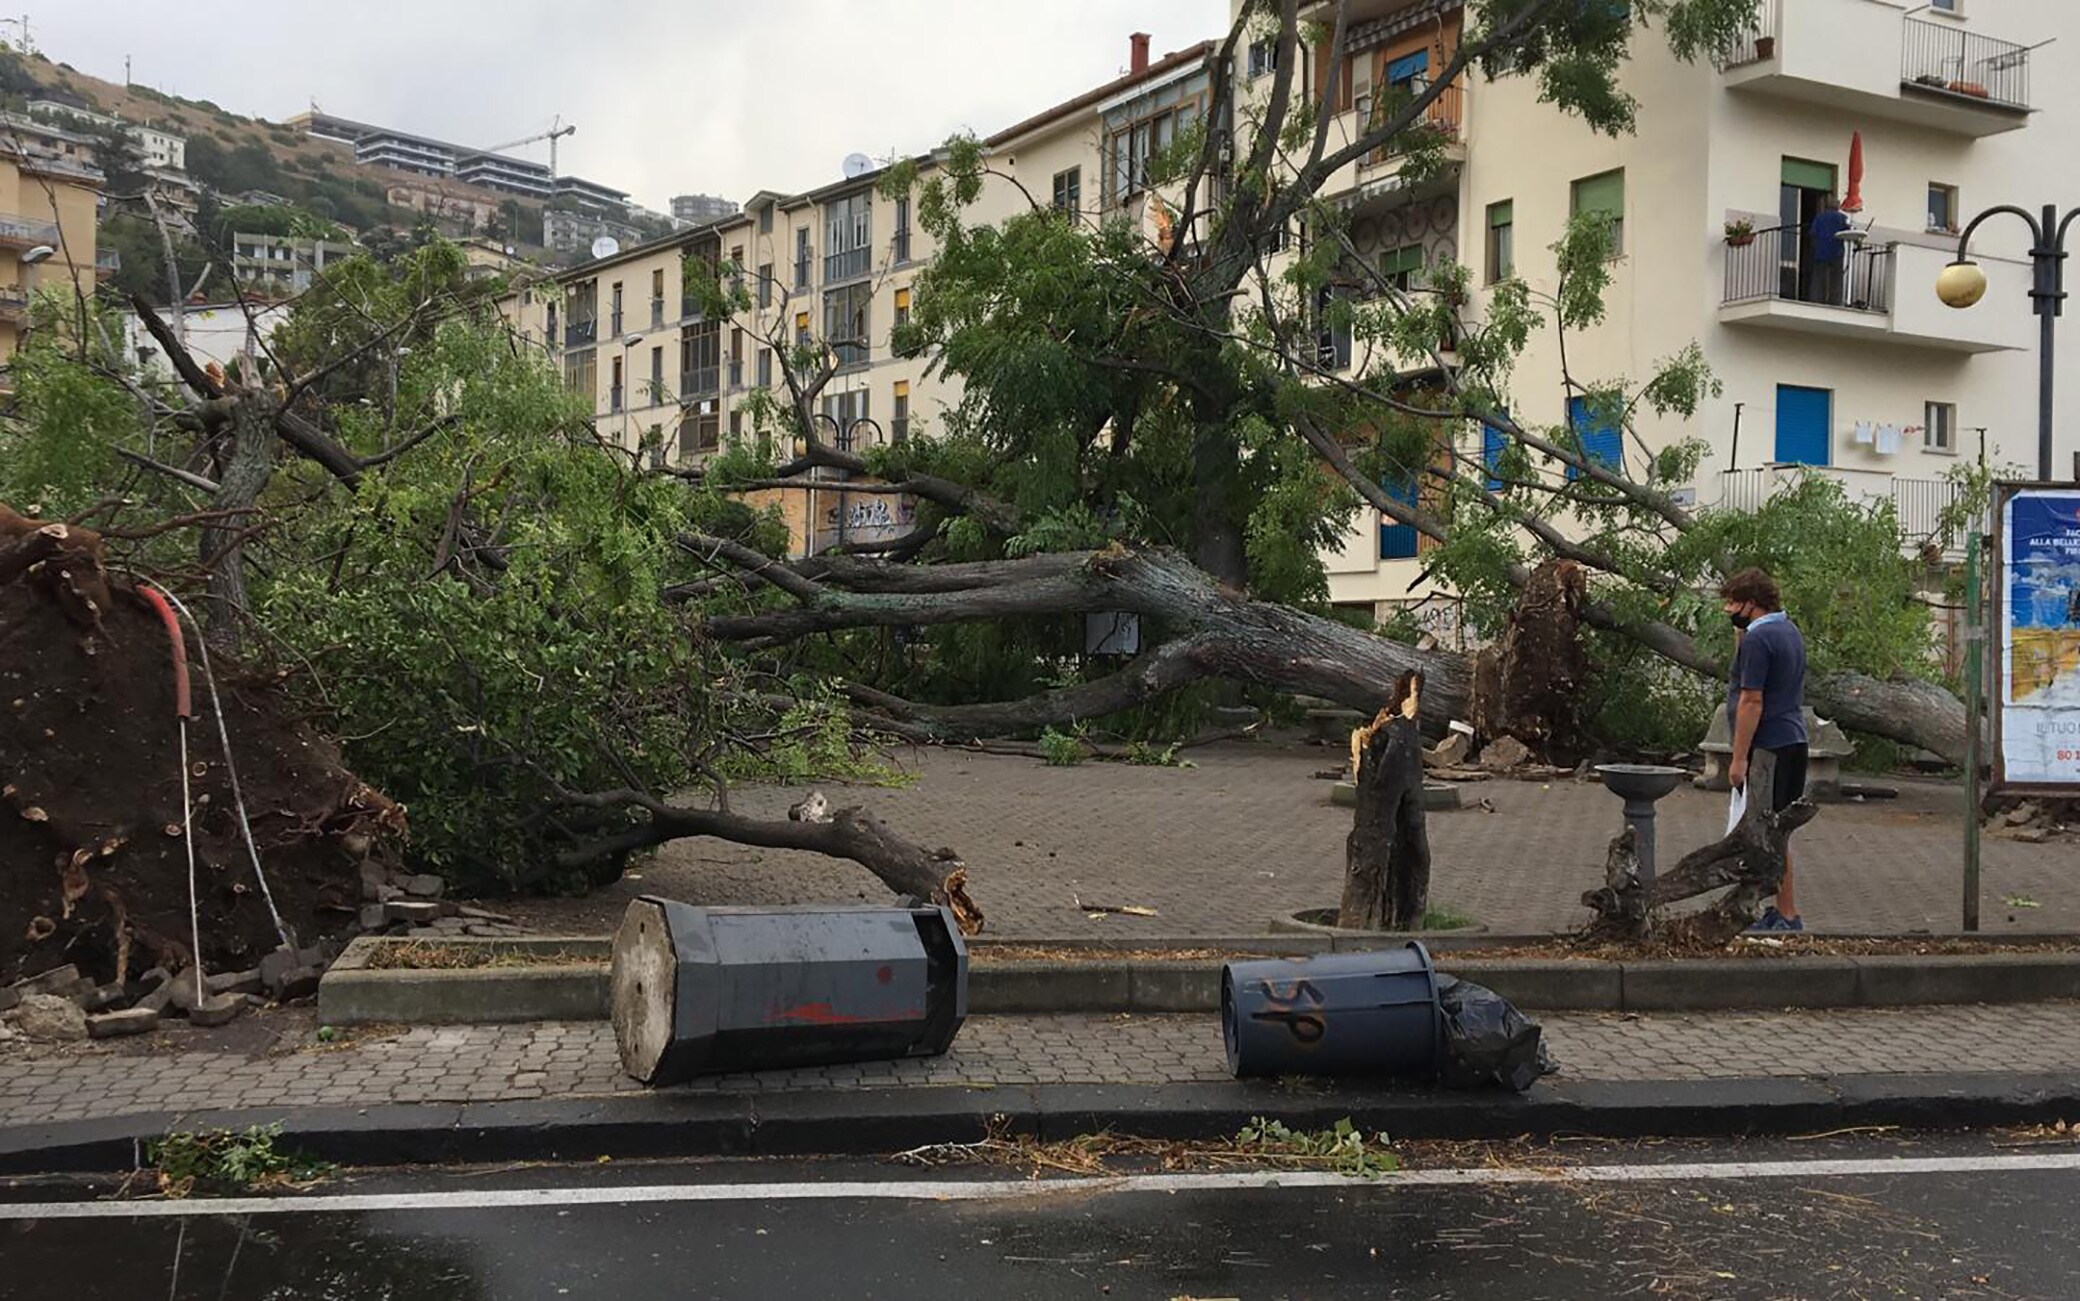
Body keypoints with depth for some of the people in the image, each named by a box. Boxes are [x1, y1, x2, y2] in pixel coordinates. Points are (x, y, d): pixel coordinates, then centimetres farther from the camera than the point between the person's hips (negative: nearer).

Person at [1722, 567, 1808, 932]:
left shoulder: (1758, 638, -17)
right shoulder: (1790, 632, 14)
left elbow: (1752, 701, -20)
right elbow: (1743, 669, 25)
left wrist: (1739, 758, -18)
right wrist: (1739, 634, 13)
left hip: (1768, 748, -10)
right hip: (1793, 742, 10)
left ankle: (1788, 917, -1)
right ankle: (1779, 910, 22)